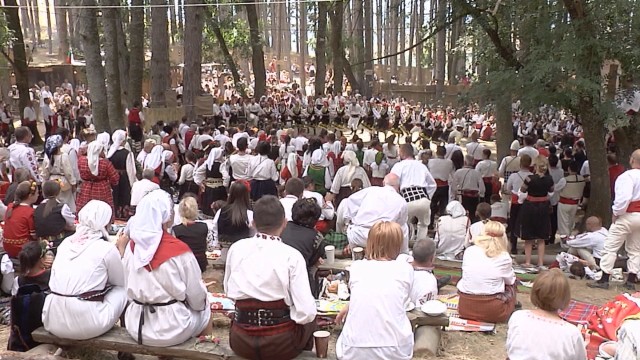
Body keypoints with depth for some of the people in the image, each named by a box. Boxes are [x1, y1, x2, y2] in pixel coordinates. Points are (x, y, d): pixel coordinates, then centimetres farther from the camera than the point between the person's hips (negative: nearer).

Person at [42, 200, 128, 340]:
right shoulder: (107, 249, -6)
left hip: (53, 321, 6)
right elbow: (120, 282, 10)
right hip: (86, 323, -5)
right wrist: (120, 249, 19)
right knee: (122, 290, 17)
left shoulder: (66, 242, 9)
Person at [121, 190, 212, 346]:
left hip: (136, 326, 5)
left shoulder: (131, 246, -5)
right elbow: (197, 298, -9)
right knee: (204, 311, 22)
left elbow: (130, 289, 4)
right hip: (171, 328, -5)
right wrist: (202, 304, 8)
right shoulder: (179, 250, -19)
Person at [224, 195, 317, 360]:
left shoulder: (236, 249, -3)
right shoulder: (292, 255, -14)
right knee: (310, 319, 26)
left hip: (241, 342, 3)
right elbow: (305, 313, -16)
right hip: (280, 345, -3)